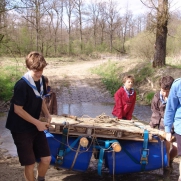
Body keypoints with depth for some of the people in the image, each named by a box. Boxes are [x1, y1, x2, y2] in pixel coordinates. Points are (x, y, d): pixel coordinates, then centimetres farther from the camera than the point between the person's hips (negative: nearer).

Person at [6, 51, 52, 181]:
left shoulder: (41, 79, -1)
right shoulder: (22, 85, -24)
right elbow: (18, 110, -20)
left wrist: (48, 115, -2)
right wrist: (37, 123, -19)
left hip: (35, 126, 7)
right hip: (21, 129, -7)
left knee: (46, 159, 8)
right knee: (30, 163, 0)